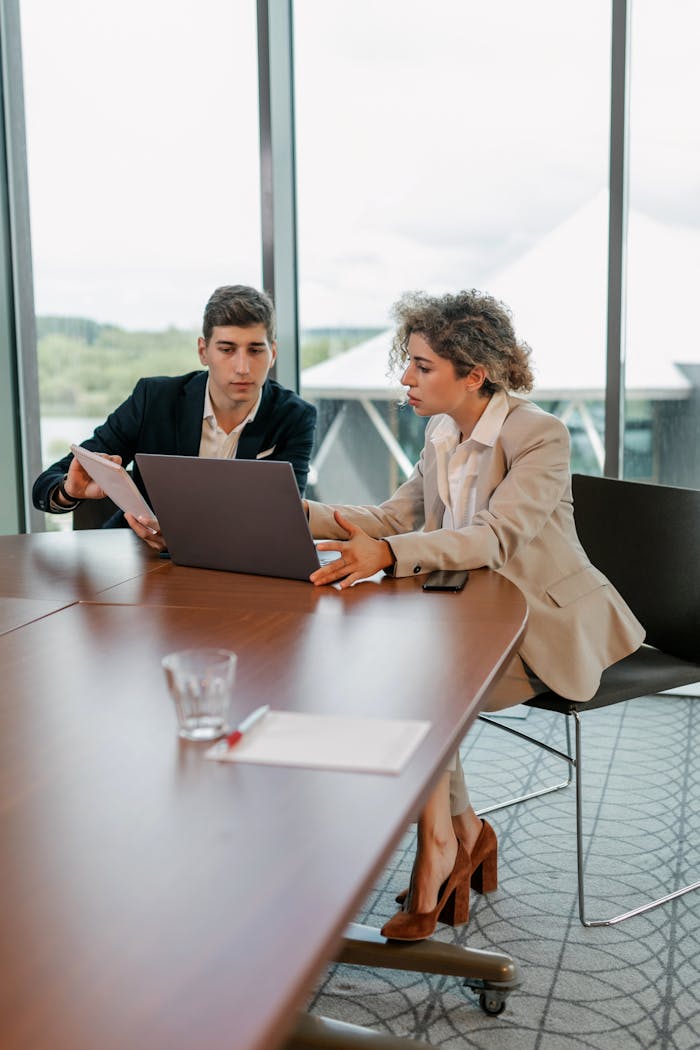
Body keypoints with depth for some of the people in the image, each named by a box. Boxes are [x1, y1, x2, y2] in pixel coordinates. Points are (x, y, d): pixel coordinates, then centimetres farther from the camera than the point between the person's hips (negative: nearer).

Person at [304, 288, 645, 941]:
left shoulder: (541, 436, -18)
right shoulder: (441, 435, 6)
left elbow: (497, 537, -31)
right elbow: (392, 517, 5)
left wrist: (387, 554, -44)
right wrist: (301, 515, -10)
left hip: (550, 627, -7)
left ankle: (439, 845, -5)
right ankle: (464, 833, -2)